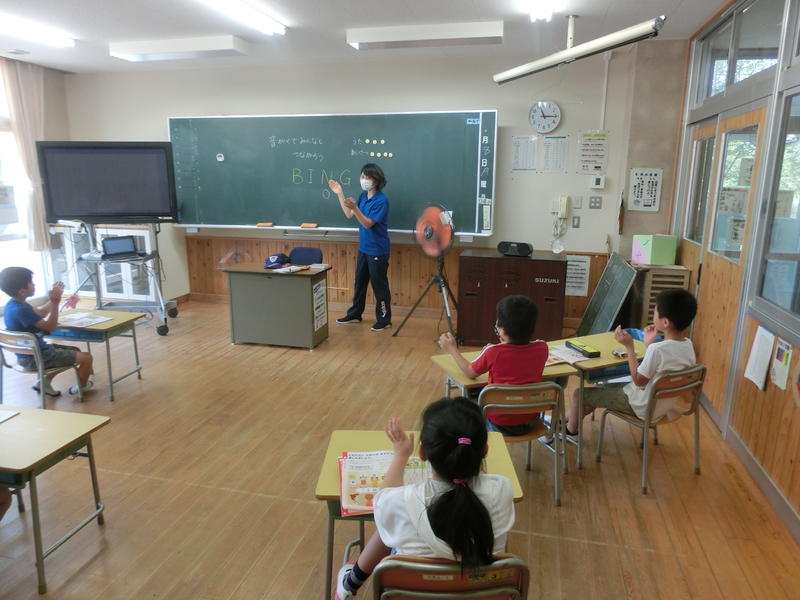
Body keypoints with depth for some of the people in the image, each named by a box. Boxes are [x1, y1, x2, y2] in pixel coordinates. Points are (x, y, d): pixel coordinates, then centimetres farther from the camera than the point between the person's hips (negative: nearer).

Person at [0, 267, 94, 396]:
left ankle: (44, 382, 25)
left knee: (75, 351, 26)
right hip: (34, 358, -10)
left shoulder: (13, 304, 3)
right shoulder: (21, 310, -28)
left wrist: (52, 299, 8)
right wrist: (55, 302, -23)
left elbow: (41, 313, 19)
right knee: (86, 357, -11)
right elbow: (50, 327, -21)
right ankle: (81, 387, 16)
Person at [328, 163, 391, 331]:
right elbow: (349, 215, 9)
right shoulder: (363, 195, 5)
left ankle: (384, 319, 14)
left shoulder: (381, 200, -19)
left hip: (378, 250, -8)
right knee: (359, 282, 17)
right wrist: (340, 194, 5)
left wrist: (354, 207, -35)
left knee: (379, 285, 1)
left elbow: (368, 223, -22)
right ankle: (354, 314, 30)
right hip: (363, 248, 8)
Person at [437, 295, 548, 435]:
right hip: (530, 423, 4)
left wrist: (452, 349, 8)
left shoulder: (493, 352, -24)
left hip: (500, 425, -4)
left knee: (469, 395, 23)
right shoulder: (542, 348, -13)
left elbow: (470, 373, -5)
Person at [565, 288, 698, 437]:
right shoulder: (688, 345, -6)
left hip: (645, 408, -9)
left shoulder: (658, 349, -32)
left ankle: (571, 431, 27)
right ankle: (569, 419, 36)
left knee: (580, 394, 2)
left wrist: (629, 346, -20)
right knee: (600, 389, 25)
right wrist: (649, 345, 3)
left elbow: (638, 380, -20)